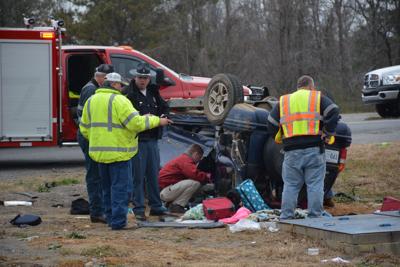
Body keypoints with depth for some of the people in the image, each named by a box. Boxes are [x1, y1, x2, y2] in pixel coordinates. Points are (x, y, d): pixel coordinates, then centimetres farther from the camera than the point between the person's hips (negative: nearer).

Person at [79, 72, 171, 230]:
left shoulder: (91, 101, 12)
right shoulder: (118, 100, -12)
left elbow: (84, 128, 15)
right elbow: (135, 123, -18)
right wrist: (157, 121, -8)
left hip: (99, 152, 7)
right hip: (118, 152, -7)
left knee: (107, 187, 18)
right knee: (119, 187, -2)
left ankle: (110, 218, 24)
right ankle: (118, 221, -5)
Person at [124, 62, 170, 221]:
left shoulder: (153, 93, 13)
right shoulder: (129, 94, -8)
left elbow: (164, 108, 22)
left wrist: (161, 117, 1)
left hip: (152, 139, 6)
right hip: (137, 140, -6)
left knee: (154, 174, 12)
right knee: (138, 176, -2)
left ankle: (156, 206, 21)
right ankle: (139, 209, 4)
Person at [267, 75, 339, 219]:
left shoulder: (283, 101, 16)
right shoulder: (318, 98, 8)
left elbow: (271, 123, 12)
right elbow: (333, 112, -7)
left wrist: (280, 139, 20)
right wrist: (328, 133, -2)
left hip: (292, 151, 2)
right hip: (314, 149, -2)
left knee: (290, 186, 8)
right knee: (315, 185, 3)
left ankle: (286, 218, 7)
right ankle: (314, 217, 2)